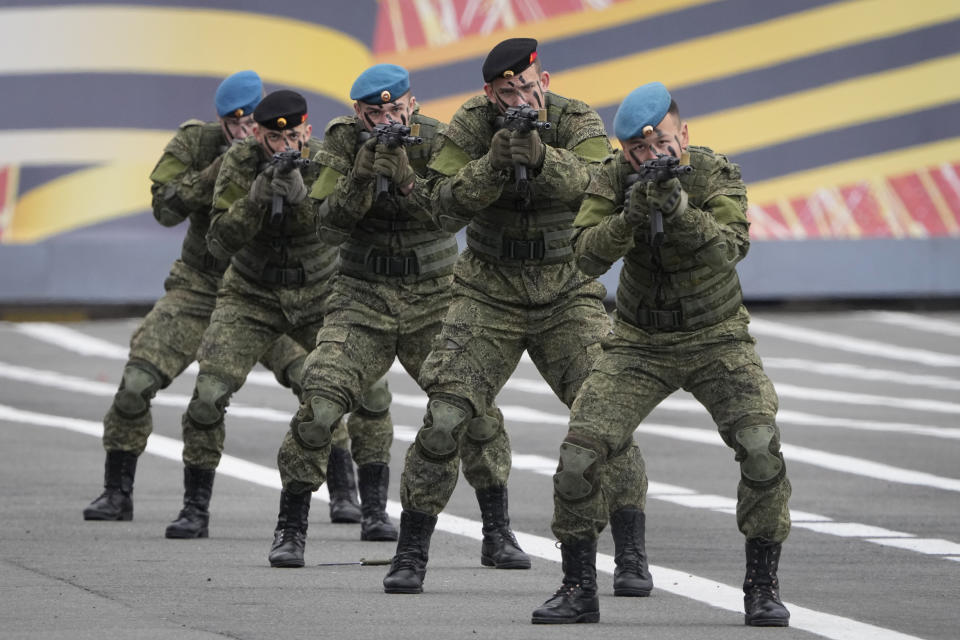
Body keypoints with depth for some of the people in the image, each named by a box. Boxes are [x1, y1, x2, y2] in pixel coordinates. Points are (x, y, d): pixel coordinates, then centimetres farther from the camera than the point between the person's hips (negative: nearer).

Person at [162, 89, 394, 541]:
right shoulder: (239, 164, -15)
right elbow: (221, 242, -20)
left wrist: (296, 188, -43)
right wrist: (259, 193, -34)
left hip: (319, 296, 1)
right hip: (252, 296, -1)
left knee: (370, 392, -10)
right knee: (208, 394, -17)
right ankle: (195, 509, -2)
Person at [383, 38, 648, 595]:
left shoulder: (577, 122, -9)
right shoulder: (472, 125, -8)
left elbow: (596, 183, -28)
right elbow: (446, 207, -17)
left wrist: (541, 157, -45)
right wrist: (493, 164, -32)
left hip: (568, 297, 0)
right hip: (490, 295, 0)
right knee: (445, 419, -10)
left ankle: (633, 557, 0)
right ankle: (411, 554, 3)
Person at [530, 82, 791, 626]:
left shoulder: (716, 175, -18)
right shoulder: (615, 178, -13)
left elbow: (730, 248, -33)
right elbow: (588, 256, -23)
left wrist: (678, 207, -48)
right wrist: (631, 214, -40)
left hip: (717, 340, -2)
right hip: (640, 345, 2)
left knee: (762, 449, -22)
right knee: (579, 456, -13)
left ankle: (763, 588, -7)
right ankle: (579, 591, 3)